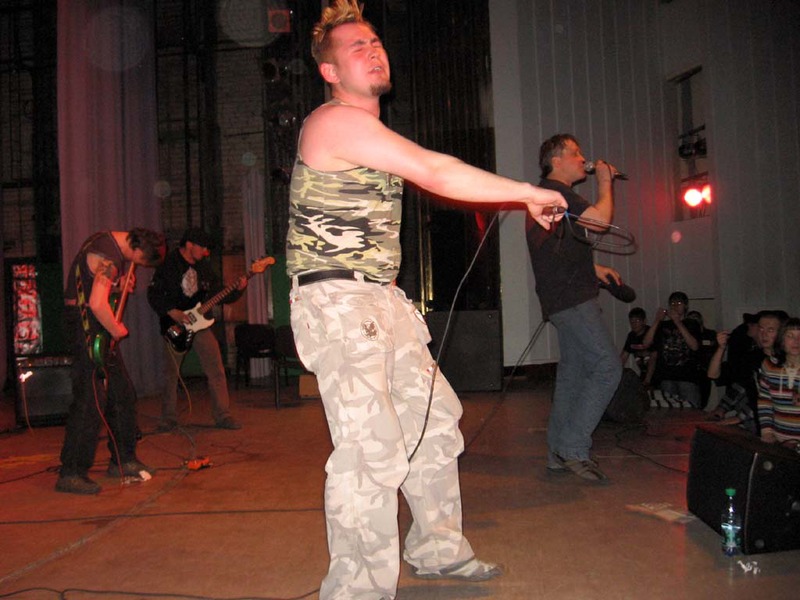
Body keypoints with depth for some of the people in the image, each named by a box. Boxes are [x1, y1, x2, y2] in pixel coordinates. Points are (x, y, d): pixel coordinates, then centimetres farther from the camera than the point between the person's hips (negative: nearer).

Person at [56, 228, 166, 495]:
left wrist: (122, 285, 7)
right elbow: (97, 304, -31)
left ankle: (123, 460, 23)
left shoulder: (110, 242, 11)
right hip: (87, 325, -10)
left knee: (122, 393, 13)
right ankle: (71, 474, -2)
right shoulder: (109, 255, -21)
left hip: (100, 328, 10)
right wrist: (118, 330, -16)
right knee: (90, 400, -10)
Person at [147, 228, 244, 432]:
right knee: (171, 374, 5)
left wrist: (238, 290, -7)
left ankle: (223, 416, 2)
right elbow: (153, 294, -8)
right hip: (175, 326, -3)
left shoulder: (204, 267, 9)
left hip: (200, 323, 3)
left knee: (216, 370, -4)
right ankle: (168, 419, 19)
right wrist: (172, 312, -18)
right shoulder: (168, 265, -5)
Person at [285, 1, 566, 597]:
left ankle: (439, 552, 30)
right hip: (337, 301, -10)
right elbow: (435, 173, -20)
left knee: (434, 418, 14)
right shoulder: (338, 121, -12)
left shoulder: (368, 128, 21)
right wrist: (529, 192, -12)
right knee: (373, 447, -14)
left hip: (383, 299, 10)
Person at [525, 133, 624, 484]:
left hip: (566, 298, 11)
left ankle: (559, 454, 14)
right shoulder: (555, 191, -8)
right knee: (607, 366, -13)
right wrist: (605, 182, 1)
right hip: (571, 298, -11)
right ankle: (573, 446, -10)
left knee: (572, 372, 10)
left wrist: (594, 268, 21)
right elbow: (602, 219, -16)